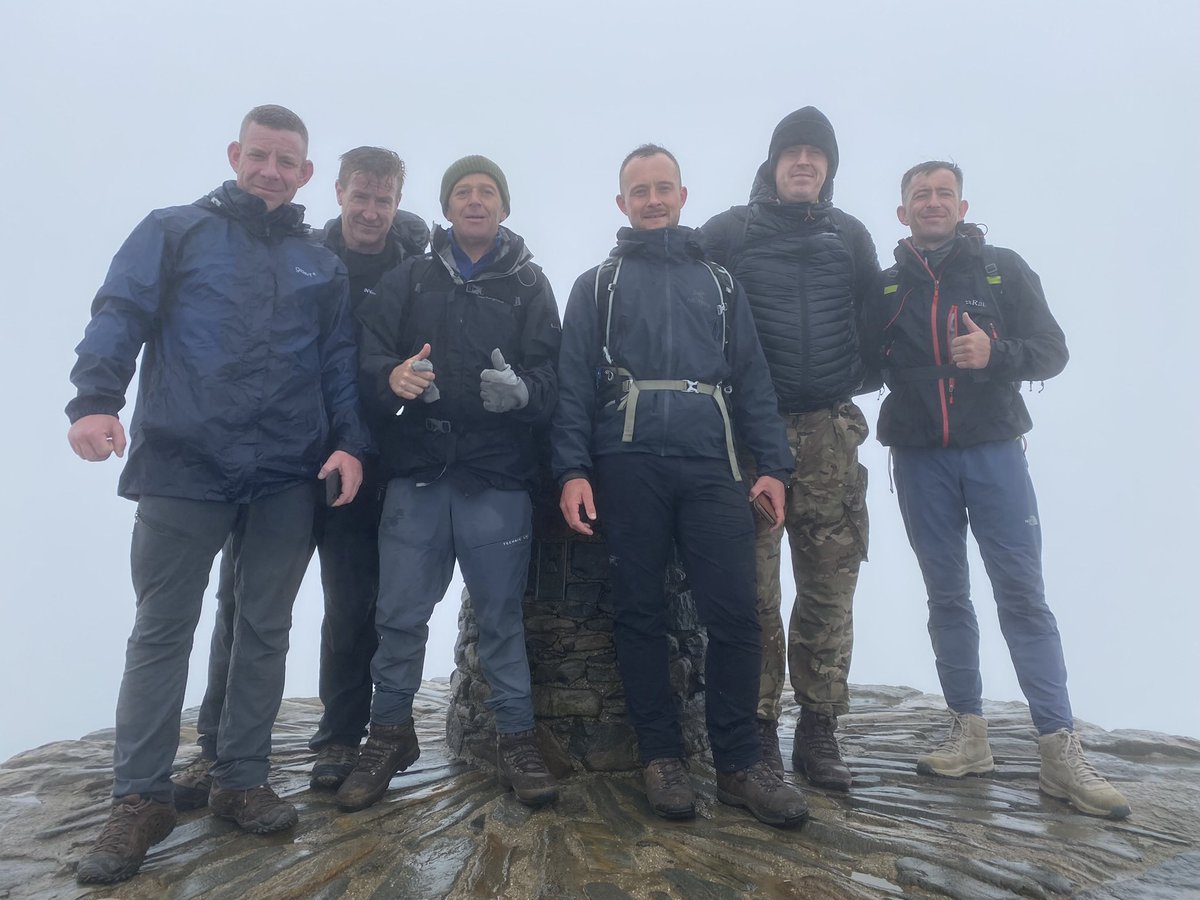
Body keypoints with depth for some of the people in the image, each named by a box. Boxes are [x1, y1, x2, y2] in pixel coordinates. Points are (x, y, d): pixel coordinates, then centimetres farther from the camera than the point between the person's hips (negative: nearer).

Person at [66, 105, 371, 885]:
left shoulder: (322, 265, 16)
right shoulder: (175, 231, 10)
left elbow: (339, 362, 13)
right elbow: (119, 316, -1)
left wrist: (349, 441, -2)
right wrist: (95, 399, -18)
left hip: (288, 477, 3)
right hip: (183, 468, -2)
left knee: (265, 631, 8)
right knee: (162, 632, 3)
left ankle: (242, 781, 23)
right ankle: (141, 800, 15)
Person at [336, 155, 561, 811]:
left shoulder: (529, 286, 11)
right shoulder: (410, 279, 14)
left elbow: (550, 378, 0)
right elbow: (368, 352, 2)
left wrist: (521, 390, -22)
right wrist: (392, 376, -21)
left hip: (497, 475, -1)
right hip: (416, 468, 1)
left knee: (501, 613, 5)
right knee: (400, 612, 6)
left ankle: (516, 738, 19)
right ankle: (390, 734, 24)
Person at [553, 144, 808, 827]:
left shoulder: (719, 283, 21)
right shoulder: (598, 285, 15)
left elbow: (753, 380, 14)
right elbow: (574, 383, 5)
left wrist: (772, 463, 2)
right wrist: (572, 469, -7)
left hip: (709, 464, 1)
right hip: (627, 464, -1)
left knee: (735, 612, -5)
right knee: (640, 613, 3)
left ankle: (740, 761, 9)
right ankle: (662, 757, 16)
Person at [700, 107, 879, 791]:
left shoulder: (850, 236, 17)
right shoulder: (728, 232, 7)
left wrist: (853, 380, 8)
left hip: (831, 434, 3)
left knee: (830, 586, 3)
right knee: (754, 587, -2)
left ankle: (820, 729, 14)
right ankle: (758, 728, 10)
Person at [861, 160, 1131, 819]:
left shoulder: (1003, 269, 7)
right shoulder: (885, 288, 10)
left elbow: (1053, 350, 3)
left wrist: (995, 353, -14)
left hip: (993, 450, -1)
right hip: (920, 460, 2)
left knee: (1023, 594, -5)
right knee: (946, 597, 6)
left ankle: (1060, 752, 0)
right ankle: (969, 735, 15)